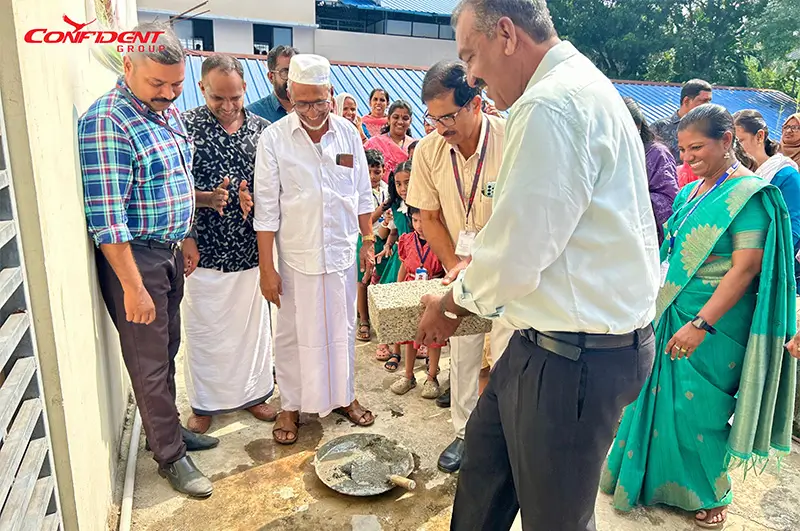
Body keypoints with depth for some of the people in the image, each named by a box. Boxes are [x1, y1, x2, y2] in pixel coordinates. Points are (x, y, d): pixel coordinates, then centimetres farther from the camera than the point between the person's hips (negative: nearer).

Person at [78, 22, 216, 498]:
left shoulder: (168, 112, 8)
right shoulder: (106, 123, -20)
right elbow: (107, 217, -23)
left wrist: (186, 242, 18)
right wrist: (133, 287, -22)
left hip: (169, 252, 8)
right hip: (133, 259, -8)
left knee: (167, 351, 19)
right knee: (150, 361, 5)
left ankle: (167, 428, 38)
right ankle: (171, 456, 20)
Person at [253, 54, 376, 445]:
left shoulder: (348, 133, 1)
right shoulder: (274, 138, -9)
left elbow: (363, 195, 9)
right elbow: (266, 208, -9)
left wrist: (368, 243, 8)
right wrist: (266, 267, -10)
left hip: (342, 252, 3)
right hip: (296, 256, -2)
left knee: (342, 329, 15)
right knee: (292, 335, 9)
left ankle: (344, 396, 34)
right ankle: (290, 406, 27)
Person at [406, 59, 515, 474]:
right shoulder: (428, 150, -10)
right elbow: (429, 217, 0)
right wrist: (454, 264, -9)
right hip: (461, 269, 4)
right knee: (461, 354, 12)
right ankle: (465, 433, 31)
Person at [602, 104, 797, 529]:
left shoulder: (748, 192, -13)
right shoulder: (692, 190, 10)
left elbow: (746, 267, -19)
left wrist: (702, 323, -23)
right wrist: (660, 305, 12)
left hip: (715, 321, -7)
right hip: (673, 312, 7)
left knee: (699, 408, 5)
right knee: (661, 397, 13)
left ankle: (712, 494, 29)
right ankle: (654, 477, 33)